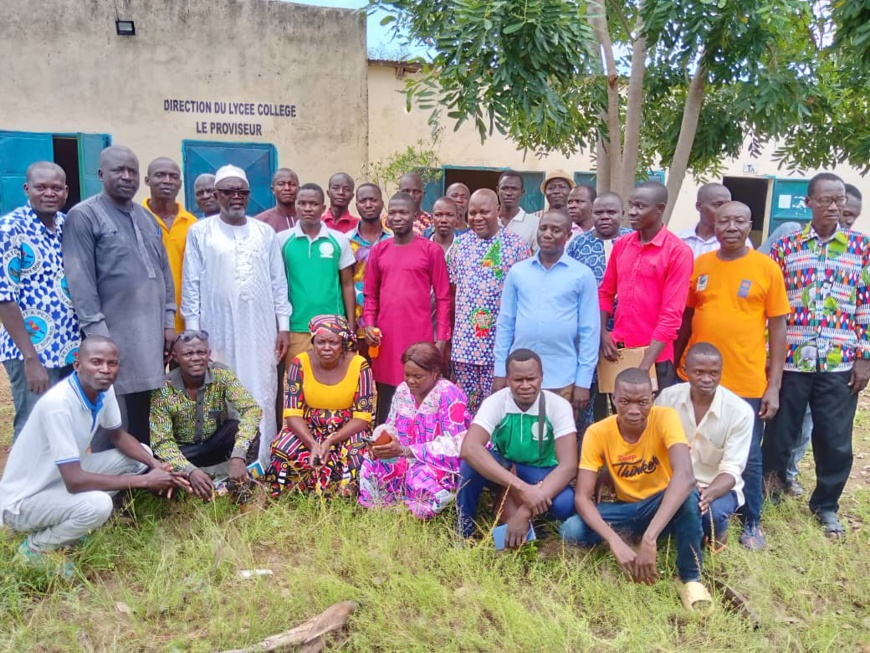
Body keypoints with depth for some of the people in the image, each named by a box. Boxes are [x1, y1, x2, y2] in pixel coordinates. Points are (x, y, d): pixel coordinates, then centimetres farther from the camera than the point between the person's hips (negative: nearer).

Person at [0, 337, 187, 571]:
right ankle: (36, 547, -2)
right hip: (24, 499, -8)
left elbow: (119, 435, 8)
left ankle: (63, 522, 10)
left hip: (63, 478, 8)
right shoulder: (57, 403, -33)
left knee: (142, 455, 4)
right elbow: (75, 481, -35)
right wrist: (144, 480, -28)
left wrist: (154, 464, -10)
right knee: (98, 505, -34)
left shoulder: (103, 389, -8)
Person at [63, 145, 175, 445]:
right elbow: (81, 281, -10)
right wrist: (97, 332, -15)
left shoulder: (146, 217, 17)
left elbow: (164, 270, 18)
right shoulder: (84, 216, -4)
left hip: (153, 331, 6)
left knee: (148, 418, 10)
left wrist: (169, 320, 12)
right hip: (114, 334, -6)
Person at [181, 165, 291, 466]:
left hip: (260, 331, 2)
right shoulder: (200, 232, 3)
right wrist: (192, 330, -4)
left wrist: (283, 325, 5)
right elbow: (191, 285, 1)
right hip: (218, 331, -2)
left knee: (262, 399, 4)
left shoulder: (265, 232, 10)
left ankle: (262, 467, 14)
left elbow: (278, 282, 9)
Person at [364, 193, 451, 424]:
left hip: (419, 336, -3)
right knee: (385, 399, 10)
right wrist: (369, 324, -1)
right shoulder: (378, 251, 10)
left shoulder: (431, 250, -1)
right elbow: (370, 295, 14)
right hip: (386, 337, 3)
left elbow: (443, 297, -1)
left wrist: (441, 337, -5)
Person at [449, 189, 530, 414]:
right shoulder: (460, 244, 9)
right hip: (464, 342, 4)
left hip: (500, 342, -4)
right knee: (464, 406, 11)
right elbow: (450, 289, 12)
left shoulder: (517, 245, -4)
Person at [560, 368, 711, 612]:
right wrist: (615, 542, -38)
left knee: (689, 496, -37)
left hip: (664, 504, -1)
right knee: (571, 531, -25)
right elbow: (582, 497, -21)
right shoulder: (597, 433, -18)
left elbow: (685, 476, -40)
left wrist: (649, 538, -49)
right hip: (626, 509, 1)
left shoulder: (665, 417, -24)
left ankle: (690, 578, -16)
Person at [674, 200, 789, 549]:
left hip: (748, 383, -2)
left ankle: (751, 523, 31)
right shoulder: (698, 265, 3)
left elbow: (777, 329, -2)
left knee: (748, 458, 11)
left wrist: (774, 386, -6)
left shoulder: (767, 268, -4)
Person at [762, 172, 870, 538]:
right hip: (790, 358, 0)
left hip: (840, 363, 1)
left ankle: (826, 504, 30)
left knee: (836, 440, 9)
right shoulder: (785, 247, 3)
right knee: (780, 434, 8)